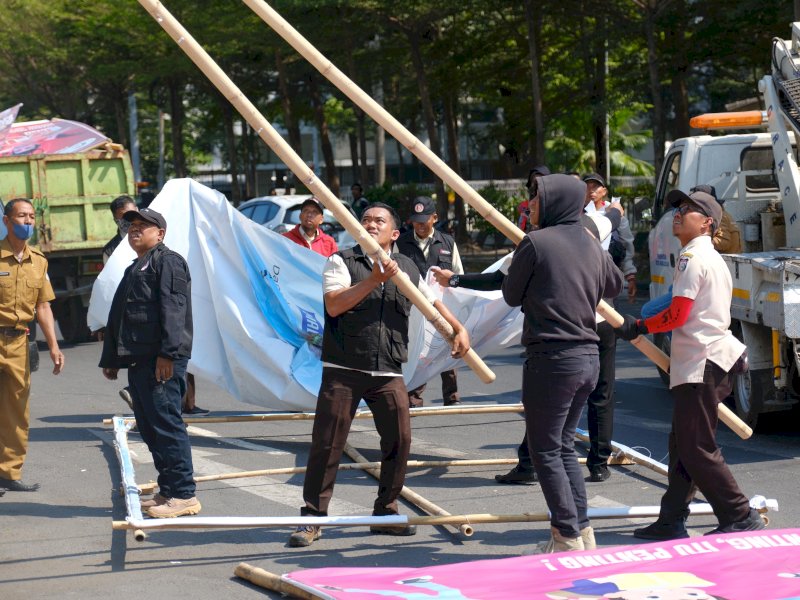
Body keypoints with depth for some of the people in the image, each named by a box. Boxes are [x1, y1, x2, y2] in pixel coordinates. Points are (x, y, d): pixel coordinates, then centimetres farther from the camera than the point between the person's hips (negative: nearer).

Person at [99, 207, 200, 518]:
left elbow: (174, 309, -15)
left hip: (161, 361, -10)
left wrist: (168, 353, -23)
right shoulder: (134, 270, 27)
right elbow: (117, 318, 29)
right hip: (137, 361, 10)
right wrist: (111, 359, 26)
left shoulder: (168, 261, -4)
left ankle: (183, 494, -10)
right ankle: (168, 491, 16)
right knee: (149, 426, 10)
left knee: (166, 423, -11)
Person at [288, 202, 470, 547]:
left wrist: (458, 330, 16)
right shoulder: (342, 262, 0)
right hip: (343, 370, -4)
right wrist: (374, 279, -19)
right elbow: (334, 305, -15)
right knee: (326, 444, -4)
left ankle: (386, 512, 17)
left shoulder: (407, 269, 13)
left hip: (388, 373, 4)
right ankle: (312, 517, 3)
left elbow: (432, 302, 27)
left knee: (399, 440, 2)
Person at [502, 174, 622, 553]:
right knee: (564, 446, 17)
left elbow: (512, 295, 1)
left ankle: (568, 538, -1)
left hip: (552, 358, -7)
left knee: (545, 450, 1)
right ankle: (581, 531, 17)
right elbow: (614, 286, 27)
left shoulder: (536, 242, -11)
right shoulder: (590, 245, 9)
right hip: (588, 356, 7)